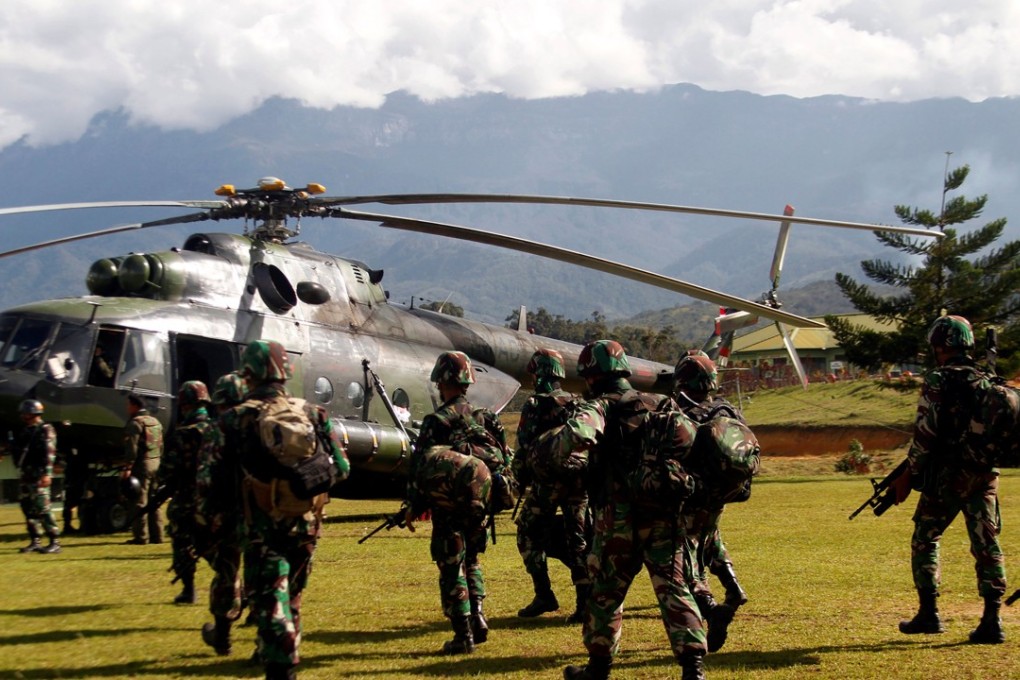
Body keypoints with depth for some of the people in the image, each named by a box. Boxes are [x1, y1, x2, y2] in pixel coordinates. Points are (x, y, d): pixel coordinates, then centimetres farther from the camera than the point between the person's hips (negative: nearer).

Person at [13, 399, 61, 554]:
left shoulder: (45, 429, -7)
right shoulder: (25, 431, 17)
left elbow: (49, 453, -16)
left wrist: (47, 474, -23)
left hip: (38, 475, -9)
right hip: (24, 475, 9)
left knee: (42, 509, -13)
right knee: (28, 510, 8)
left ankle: (55, 542, -11)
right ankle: (35, 541, 14)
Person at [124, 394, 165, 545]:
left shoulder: (135, 423, -10)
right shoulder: (155, 421, 16)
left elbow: (132, 447, -17)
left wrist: (128, 467, -18)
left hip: (142, 464, -8)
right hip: (156, 464, 8)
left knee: (140, 502, -5)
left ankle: (141, 536, -6)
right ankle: (156, 535, 12)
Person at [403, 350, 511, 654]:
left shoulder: (437, 421, -13)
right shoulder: (485, 418, 8)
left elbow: (420, 466, -14)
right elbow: (504, 458, 13)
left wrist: (414, 507, -5)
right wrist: (493, 495, 22)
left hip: (449, 507, -6)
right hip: (479, 504, 6)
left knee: (452, 569, 1)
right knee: (470, 561, 23)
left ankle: (463, 636, 1)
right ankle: (477, 616, 13)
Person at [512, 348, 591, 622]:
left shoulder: (533, 406, -6)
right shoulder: (578, 404, 10)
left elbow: (524, 448, -9)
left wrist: (520, 478, 4)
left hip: (546, 482, -5)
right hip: (579, 480, 5)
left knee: (530, 535, 10)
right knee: (579, 539, 7)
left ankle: (544, 595, 4)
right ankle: (585, 602, 2)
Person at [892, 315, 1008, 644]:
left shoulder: (938, 380, -9)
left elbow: (925, 432, -13)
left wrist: (908, 475, -5)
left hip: (947, 475, -5)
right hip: (985, 475, 5)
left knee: (925, 540, 10)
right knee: (987, 545, 4)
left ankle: (929, 613, 11)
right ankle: (992, 620, -1)